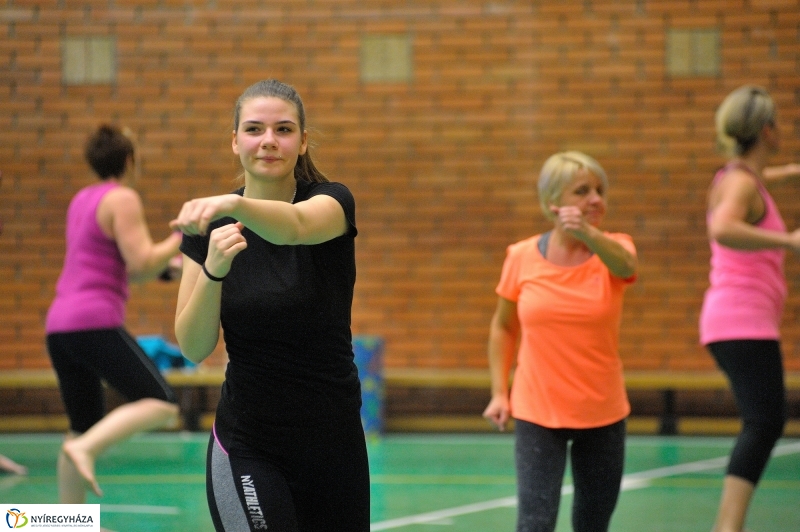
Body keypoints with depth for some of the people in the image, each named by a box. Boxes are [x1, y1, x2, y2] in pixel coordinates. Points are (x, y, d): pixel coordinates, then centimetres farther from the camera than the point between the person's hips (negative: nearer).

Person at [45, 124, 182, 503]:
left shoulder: (82, 199, 20)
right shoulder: (122, 199, -5)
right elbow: (143, 264, -12)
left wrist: (167, 266, 33)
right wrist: (180, 239, 0)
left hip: (59, 326, 9)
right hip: (95, 324, -9)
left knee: (85, 427, 14)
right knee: (161, 405, -12)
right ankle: (84, 450, -29)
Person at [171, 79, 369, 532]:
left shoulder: (333, 202, -7)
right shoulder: (207, 227, -1)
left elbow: (297, 225, -34)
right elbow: (194, 348, -7)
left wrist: (233, 205, -54)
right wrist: (213, 269, -25)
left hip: (335, 442, 0)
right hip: (246, 447, 0)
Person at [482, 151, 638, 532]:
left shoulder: (611, 248, -5)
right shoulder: (521, 257, -4)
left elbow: (625, 265, -32)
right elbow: (503, 326, 11)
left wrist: (588, 234, -52)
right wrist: (499, 392, 3)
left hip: (603, 414, 1)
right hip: (537, 414, -1)